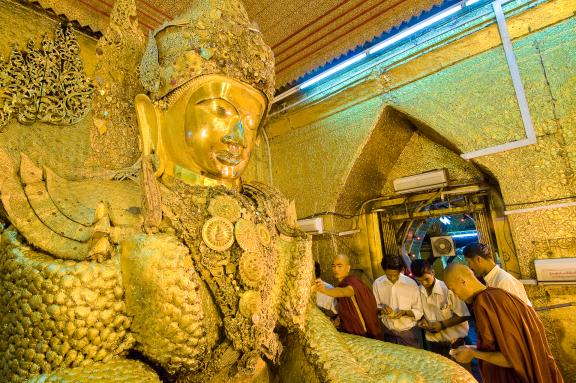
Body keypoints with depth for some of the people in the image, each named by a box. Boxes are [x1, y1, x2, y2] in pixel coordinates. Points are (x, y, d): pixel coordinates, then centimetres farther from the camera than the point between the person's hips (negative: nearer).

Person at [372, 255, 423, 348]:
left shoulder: (411, 284, -15)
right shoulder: (377, 284, -10)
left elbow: (418, 312, -6)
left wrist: (405, 312, -23)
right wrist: (381, 309, -19)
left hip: (408, 332, -1)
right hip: (388, 332, 2)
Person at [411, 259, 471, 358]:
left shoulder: (447, 288, -22)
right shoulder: (418, 292, -7)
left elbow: (464, 315, -14)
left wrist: (442, 324, -20)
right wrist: (422, 321, -11)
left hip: (454, 343, -4)